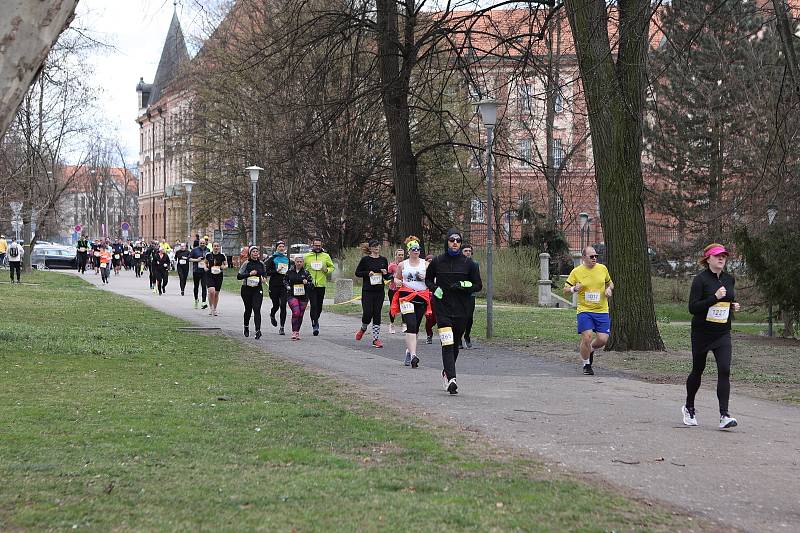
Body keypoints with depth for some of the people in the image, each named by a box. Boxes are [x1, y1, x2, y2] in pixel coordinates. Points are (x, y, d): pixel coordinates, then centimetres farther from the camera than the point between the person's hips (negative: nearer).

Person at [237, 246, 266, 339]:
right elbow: (239, 276, -12)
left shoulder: (261, 264, 6)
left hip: (258, 289, 1)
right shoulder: (246, 263, -5)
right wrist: (249, 274, -21)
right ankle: (246, 327, 36)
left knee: (257, 309, -13)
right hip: (247, 289, -1)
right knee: (248, 309, 12)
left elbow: (264, 273, 25)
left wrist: (262, 278, 3)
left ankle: (258, 330, -20)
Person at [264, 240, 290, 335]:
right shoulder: (272, 259, 1)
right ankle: (272, 315, 42)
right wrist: (276, 271, -17)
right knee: (276, 305, 4)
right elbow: (267, 272, -4)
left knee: (283, 306, -8)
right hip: (274, 285, -2)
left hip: (284, 285, 2)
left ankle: (282, 328, -5)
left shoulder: (287, 259, 12)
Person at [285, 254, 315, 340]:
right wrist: (287, 286, 0)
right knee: (296, 312, -20)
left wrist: (307, 283, -18)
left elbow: (312, 284, 2)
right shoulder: (290, 272, 2)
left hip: (303, 297, 2)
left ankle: (297, 332, 23)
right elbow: (285, 279, 19)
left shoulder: (306, 273, 1)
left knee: (300, 315, 7)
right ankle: (294, 332, -16)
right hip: (292, 295, -2)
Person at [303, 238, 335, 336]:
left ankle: (315, 320, 33)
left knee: (319, 306, 9)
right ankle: (315, 325, -9)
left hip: (321, 284, 2)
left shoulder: (326, 256, 6)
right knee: (314, 305, -11)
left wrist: (327, 270, -7)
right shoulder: (307, 256, 3)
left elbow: (332, 267, 14)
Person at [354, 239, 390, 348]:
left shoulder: (383, 260, 8)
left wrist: (385, 274, -7)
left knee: (377, 314, 1)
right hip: (367, 291, -3)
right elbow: (357, 273, 2)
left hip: (380, 291, 3)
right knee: (367, 313, -9)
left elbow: (387, 277, 16)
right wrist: (368, 273, -13)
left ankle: (376, 339, 4)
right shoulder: (365, 259, -2)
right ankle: (363, 329, 23)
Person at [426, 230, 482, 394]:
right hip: (443, 308, -2)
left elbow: (478, 286, 5)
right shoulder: (437, 262, 3)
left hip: (461, 309, 2)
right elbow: (428, 279, 18)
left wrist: (463, 285, -13)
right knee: (447, 344, -16)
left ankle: (447, 371, 37)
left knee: (455, 344, 13)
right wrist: (435, 288, -3)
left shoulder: (468, 263, 2)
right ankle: (451, 379, -24)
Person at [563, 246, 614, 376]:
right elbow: (566, 290, 3)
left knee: (603, 339, -7)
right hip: (584, 310, -3)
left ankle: (591, 350, 28)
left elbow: (610, 283, 23)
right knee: (586, 337, -14)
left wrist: (609, 289, 0)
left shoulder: (602, 268, 6)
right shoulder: (576, 272, -3)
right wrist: (574, 289, -19)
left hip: (602, 311, 3)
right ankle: (586, 365, 7)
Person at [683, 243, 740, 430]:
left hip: (723, 333, 3)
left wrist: (734, 306, 4)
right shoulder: (700, 279, -11)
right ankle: (689, 408, 35)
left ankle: (724, 416, -16)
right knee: (697, 370, 12)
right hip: (702, 332, -3)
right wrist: (715, 297, -25)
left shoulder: (729, 279, 8)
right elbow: (693, 307, -17)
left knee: (724, 371, -12)